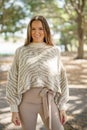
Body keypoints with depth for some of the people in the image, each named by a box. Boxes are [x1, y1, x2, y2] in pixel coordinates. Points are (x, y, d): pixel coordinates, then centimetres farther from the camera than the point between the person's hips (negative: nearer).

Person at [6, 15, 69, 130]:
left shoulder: (54, 51, 5)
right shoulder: (21, 51, 3)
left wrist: (62, 107, 1)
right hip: (26, 101, 0)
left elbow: (61, 79, 6)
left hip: (48, 101, 0)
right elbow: (13, 80, 1)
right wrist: (14, 109, -3)